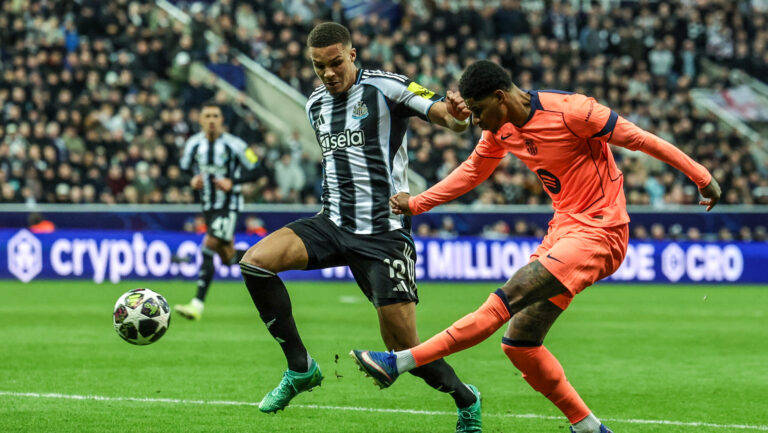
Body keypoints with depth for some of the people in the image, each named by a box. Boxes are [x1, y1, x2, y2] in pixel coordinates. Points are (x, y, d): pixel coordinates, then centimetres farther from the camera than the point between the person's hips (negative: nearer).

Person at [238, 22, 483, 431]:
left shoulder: (385, 87, -7)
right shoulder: (316, 105, 13)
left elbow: (450, 117, -16)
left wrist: (456, 114, -39)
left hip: (384, 233, -6)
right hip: (332, 224, 6)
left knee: (404, 347, -7)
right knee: (255, 261, -19)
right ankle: (300, 368, -7)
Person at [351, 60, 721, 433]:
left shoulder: (570, 111, -17)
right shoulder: (500, 129, 5)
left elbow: (639, 139, -11)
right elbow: (473, 171, 24)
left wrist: (702, 178, -6)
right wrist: (416, 204, 18)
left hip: (599, 232, -9)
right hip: (562, 230, 9)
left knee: (505, 302, -21)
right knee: (520, 343, 0)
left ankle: (400, 362, -25)